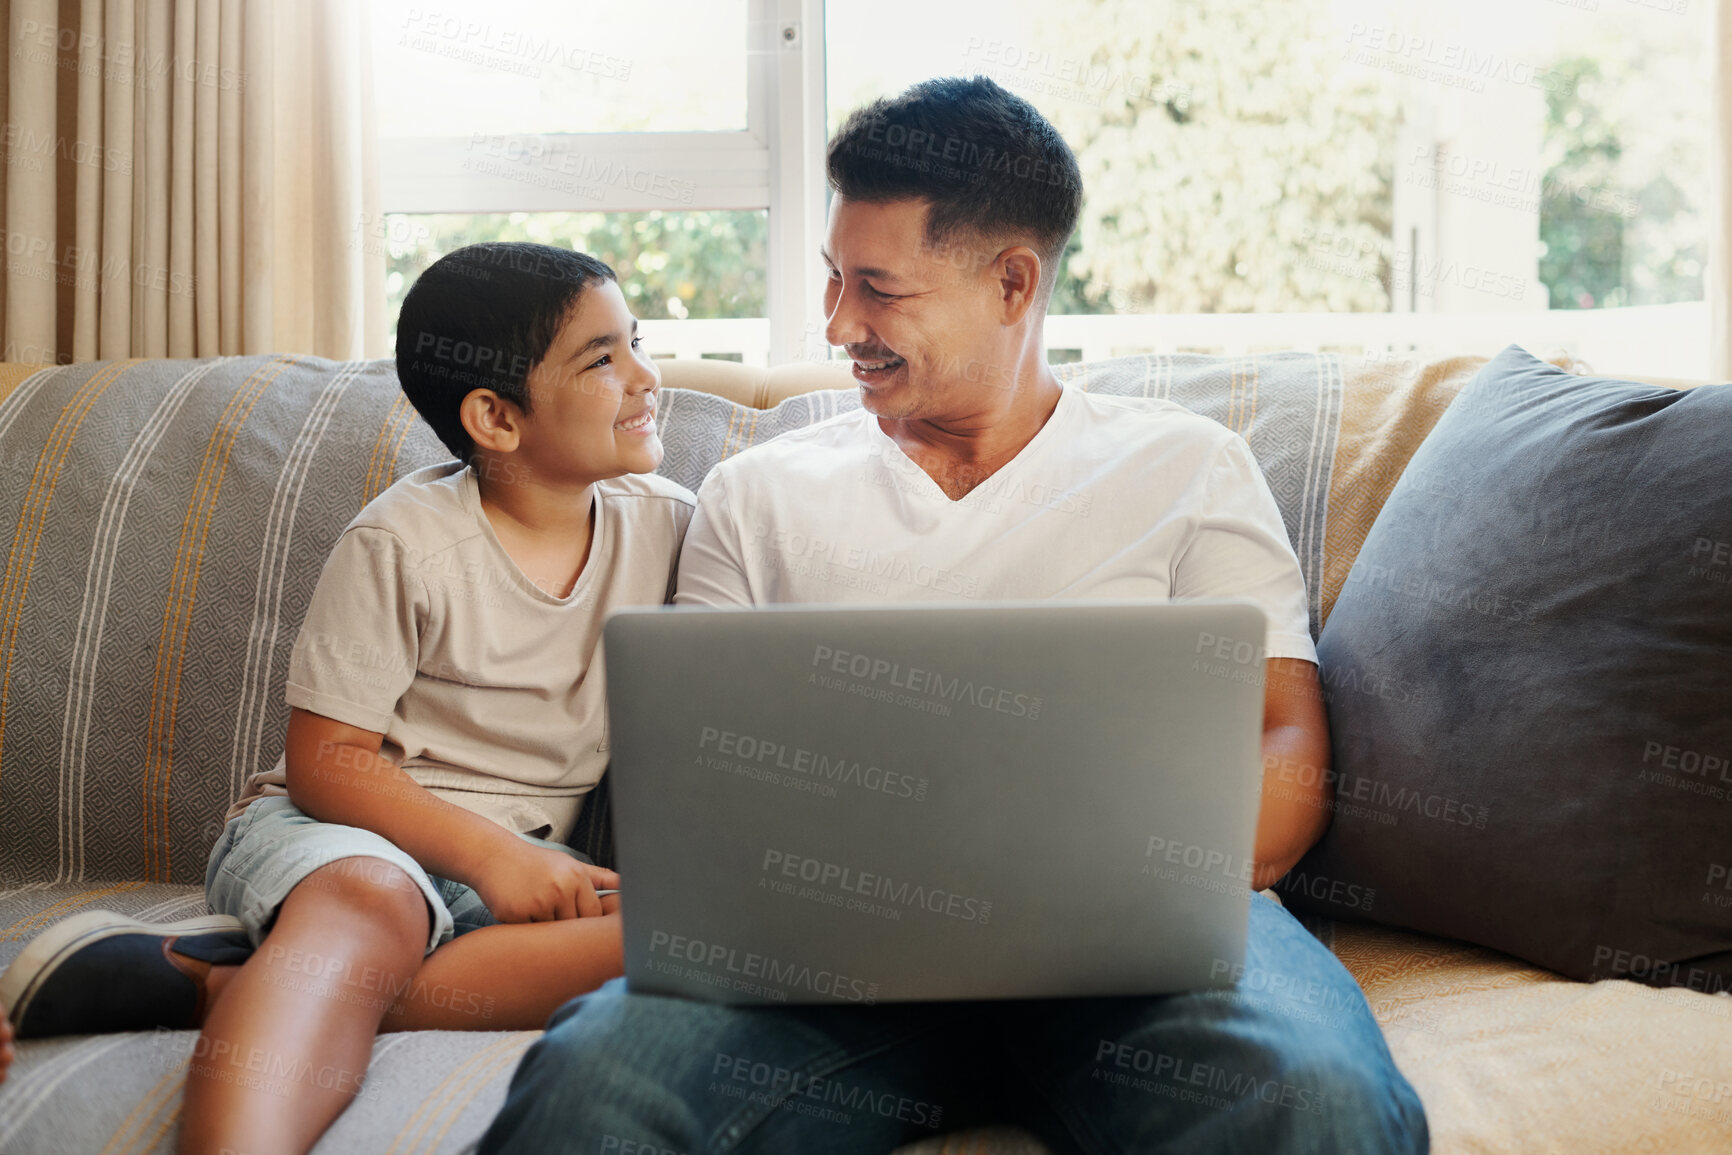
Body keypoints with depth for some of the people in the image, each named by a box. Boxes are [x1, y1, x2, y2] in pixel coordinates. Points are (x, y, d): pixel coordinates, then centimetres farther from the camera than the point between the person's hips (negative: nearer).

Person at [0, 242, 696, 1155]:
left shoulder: (667, 525, 2)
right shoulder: (404, 542, -9)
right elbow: (324, 761, -9)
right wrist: (482, 849, -20)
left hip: (526, 860, 3)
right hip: (344, 828, -3)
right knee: (371, 899, -38)